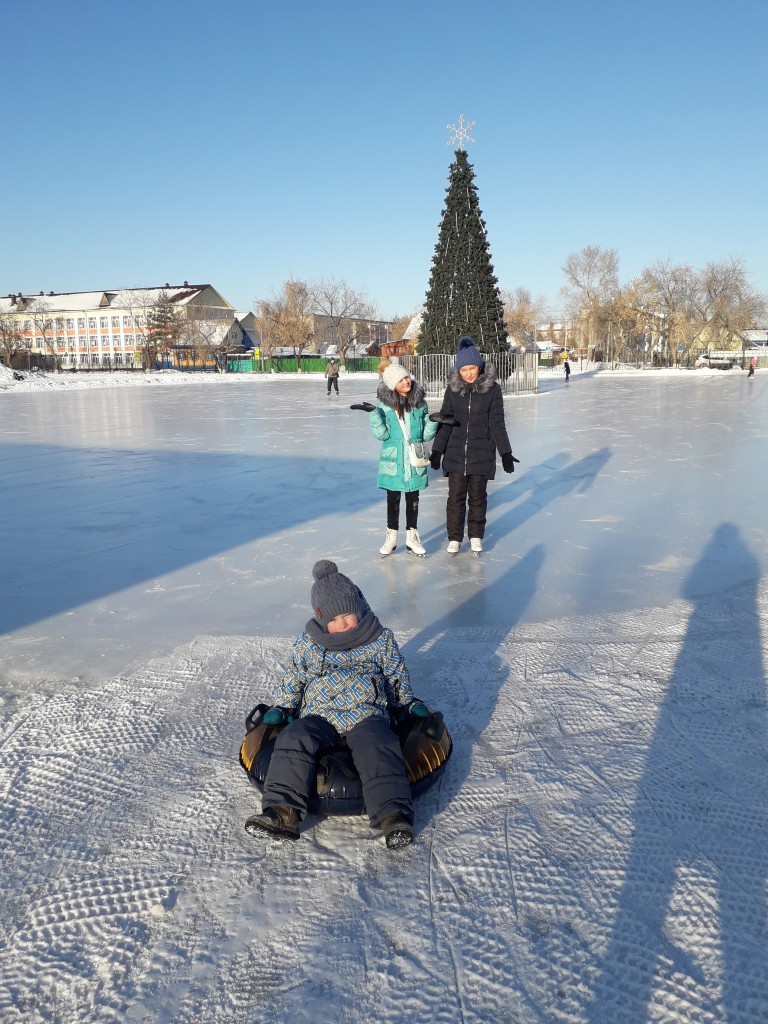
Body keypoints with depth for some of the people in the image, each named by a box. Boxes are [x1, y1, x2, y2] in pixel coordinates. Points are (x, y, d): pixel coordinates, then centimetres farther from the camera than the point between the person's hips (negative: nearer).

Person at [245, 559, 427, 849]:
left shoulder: (380, 639, 9)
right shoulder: (308, 644, 11)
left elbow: (397, 673, 20)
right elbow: (293, 677, 22)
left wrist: (408, 703, 15)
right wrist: (281, 707, 15)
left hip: (367, 712, -2)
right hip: (319, 714, 2)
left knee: (378, 748, -33)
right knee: (294, 739, -28)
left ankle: (393, 815, -39)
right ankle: (283, 811, -32)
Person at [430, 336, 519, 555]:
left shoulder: (492, 389, -6)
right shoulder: (453, 388, -1)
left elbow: (497, 423, -4)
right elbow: (445, 420, 3)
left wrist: (505, 453, -8)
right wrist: (437, 451, 0)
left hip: (482, 453, -1)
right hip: (455, 452, 1)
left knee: (477, 497, 9)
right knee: (455, 496, 4)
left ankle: (476, 537, 25)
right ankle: (454, 538, 17)